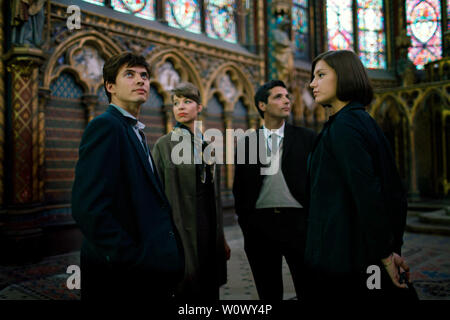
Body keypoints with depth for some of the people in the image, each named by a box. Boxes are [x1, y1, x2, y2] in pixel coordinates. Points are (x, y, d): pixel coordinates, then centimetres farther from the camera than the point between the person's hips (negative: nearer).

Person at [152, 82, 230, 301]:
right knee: (185, 292, 4)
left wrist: (221, 237, 13)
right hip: (182, 231, -5)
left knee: (210, 290, 12)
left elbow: (215, 193, 13)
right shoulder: (164, 145, -4)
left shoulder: (208, 143, 10)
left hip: (209, 229, 5)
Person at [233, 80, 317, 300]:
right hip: (260, 224, 1)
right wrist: (245, 223, 6)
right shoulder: (247, 142, 7)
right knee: (269, 293, 14)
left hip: (297, 222, -1)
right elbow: (239, 187, 10)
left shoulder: (307, 138, 5)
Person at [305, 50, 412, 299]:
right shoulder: (365, 121, 11)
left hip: (339, 258, -9)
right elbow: (395, 192, 13)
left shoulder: (343, 126, -16)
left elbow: (367, 194, -22)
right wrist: (393, 249, 14)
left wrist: (385, 255, -14)